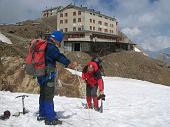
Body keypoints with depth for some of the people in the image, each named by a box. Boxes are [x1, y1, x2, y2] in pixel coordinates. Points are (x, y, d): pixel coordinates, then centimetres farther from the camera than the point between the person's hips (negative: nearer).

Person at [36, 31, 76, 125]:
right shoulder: (52, 47, -17)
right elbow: (59, 56, -31)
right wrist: (68, 63, -38)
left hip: (41, 74, 10)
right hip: (49, 75, -10)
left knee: (43, 95, 18)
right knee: (49, 96, -6)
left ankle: (42, 115, 31)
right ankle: (50, 118, -1)